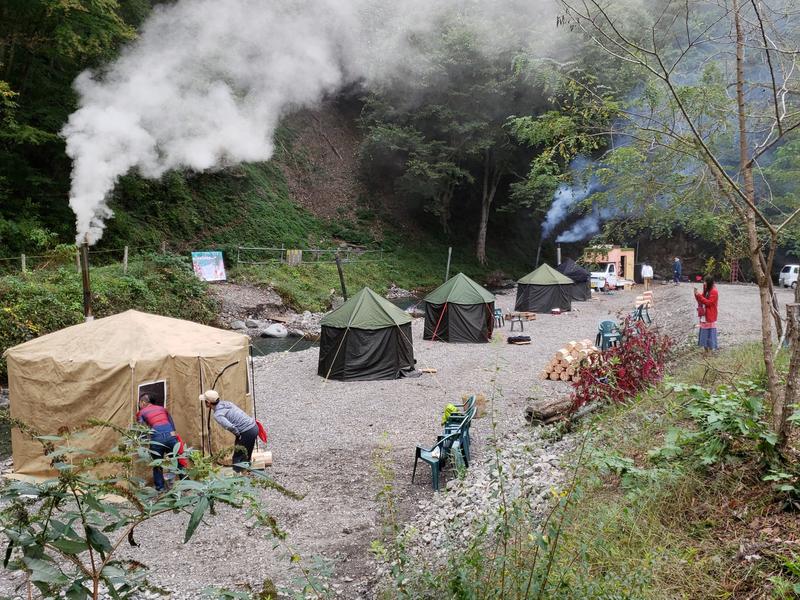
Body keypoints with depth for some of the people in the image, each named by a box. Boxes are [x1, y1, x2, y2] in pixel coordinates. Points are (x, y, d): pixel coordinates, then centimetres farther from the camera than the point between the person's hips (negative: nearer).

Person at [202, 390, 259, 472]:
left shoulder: (217, 415, -16)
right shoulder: (225, 403, 10)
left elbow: (230, 426, -32)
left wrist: (238, 435, -13)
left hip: (247, 432, -9)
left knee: (237, 459, 2)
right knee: (246, 457, 22)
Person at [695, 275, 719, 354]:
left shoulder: (714, 292, -15)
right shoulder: (706, 291, 12)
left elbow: (709, 302, -20)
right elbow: (701, 301, 13)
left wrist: (700, 296, -22)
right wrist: (697, 295, -4)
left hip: (710, 316, -9)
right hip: (704, 315, 9)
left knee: (710, 331, -4)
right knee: (705, 330, 11)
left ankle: (710, 348, 1)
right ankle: (705, 347, 17)